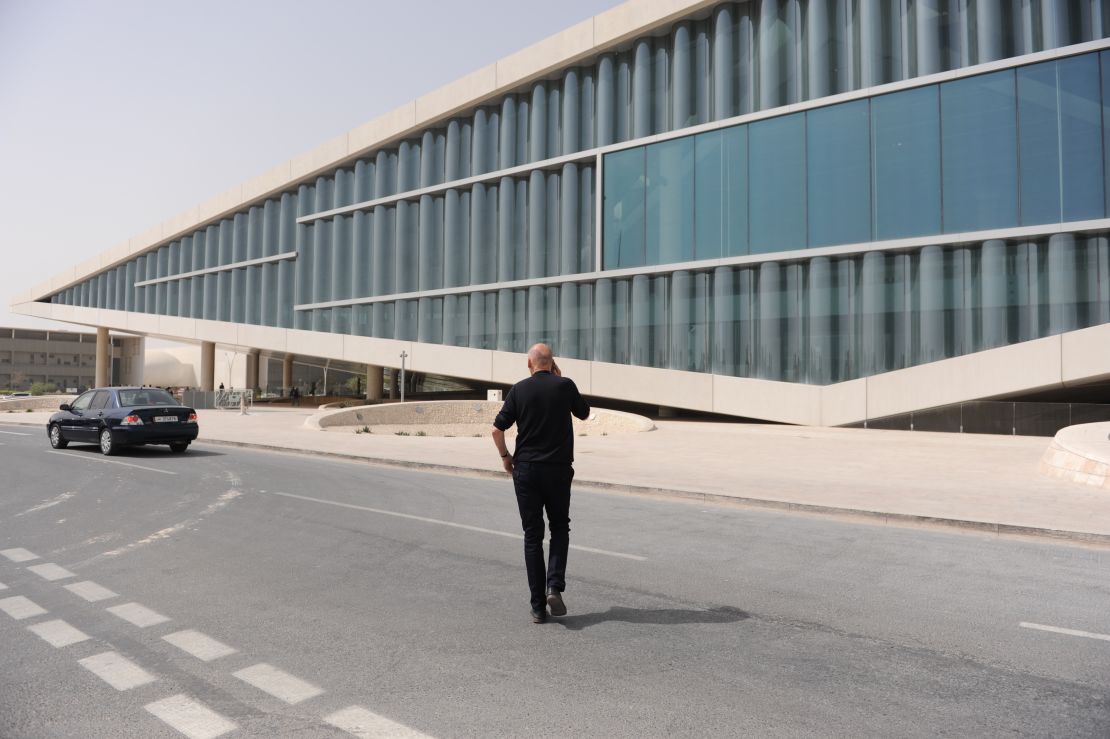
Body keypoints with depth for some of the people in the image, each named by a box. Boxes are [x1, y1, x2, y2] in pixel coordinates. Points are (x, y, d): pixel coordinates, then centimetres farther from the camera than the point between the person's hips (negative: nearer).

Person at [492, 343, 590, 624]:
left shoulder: (519, 389, -3)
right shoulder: (565, 385, -4)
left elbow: (497, 430, -5)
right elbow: (584, 413, 14)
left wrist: (505, 457, 12)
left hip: (526, 470, 1)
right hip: (558, 470, 0)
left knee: (532, 536, 8)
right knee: (559, 527, 18)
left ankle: (538, 606, 8)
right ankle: (555, 587, -1)